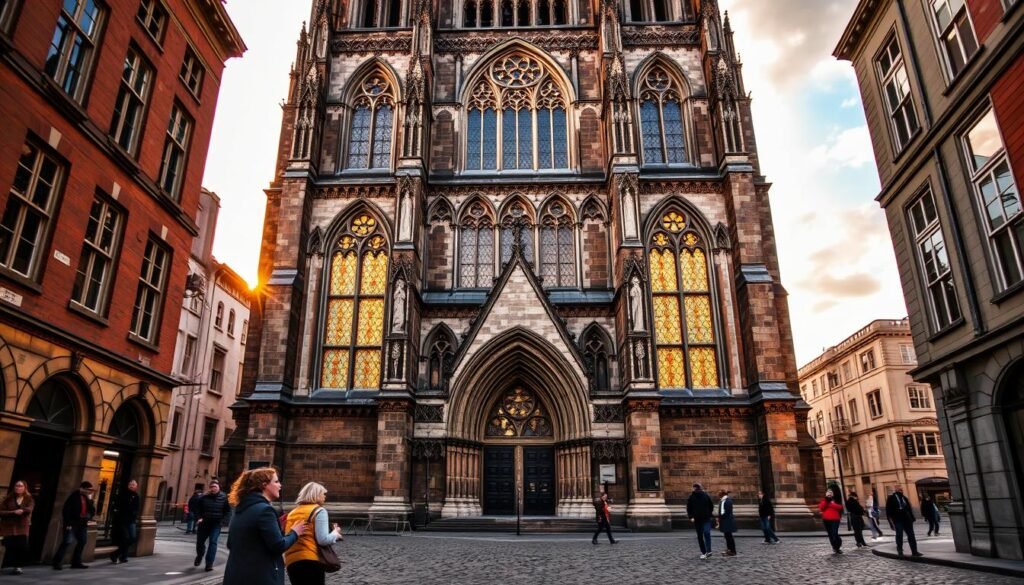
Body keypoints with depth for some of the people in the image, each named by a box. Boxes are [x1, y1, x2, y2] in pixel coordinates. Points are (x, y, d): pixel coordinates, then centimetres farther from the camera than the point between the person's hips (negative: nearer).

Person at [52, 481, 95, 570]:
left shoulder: (87, 498, 11)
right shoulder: (74, 497, -8)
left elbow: (92, 512, 8)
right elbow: (66, 510, -13)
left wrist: (90, 501, -5)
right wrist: (68, 523, -19)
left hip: (82, 524, 7)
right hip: (72, 523, -7)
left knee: (82, 541, 8)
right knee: (67, 542, -12)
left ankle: (76, 562, 17)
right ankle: (57, 562, -3)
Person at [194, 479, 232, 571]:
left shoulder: (223, 497, -6)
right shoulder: (204, 497, -3)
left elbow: (228, 511, 0)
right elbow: (198, 509, 7)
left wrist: (223, 519, -12)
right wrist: (199, 518, -8)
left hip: (216, 524, -2)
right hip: (204, 523, 3)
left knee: (213, 542, -12)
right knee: (200, 542, 14)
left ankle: (209, 563, -8)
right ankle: (199, 556, 46)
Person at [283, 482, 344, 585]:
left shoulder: (292, 513, 20)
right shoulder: (319, 511, 1)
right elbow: (323, 540, -8)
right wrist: (336, 533, 9)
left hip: (291, 562, 7)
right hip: (311, 560, -7)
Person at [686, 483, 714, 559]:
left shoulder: (706, 496, 0)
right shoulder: (691, 497, 0)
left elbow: (711, 506, 10)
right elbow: (688, 508, 4)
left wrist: (708, 514, 4)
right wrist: (691, 517, -7)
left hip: (706, 519, -1)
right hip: (697, 519, 2)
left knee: (707, 533, -18)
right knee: (700, 536, 6)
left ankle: (708, 551, -18)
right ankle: (703, 552, 15)